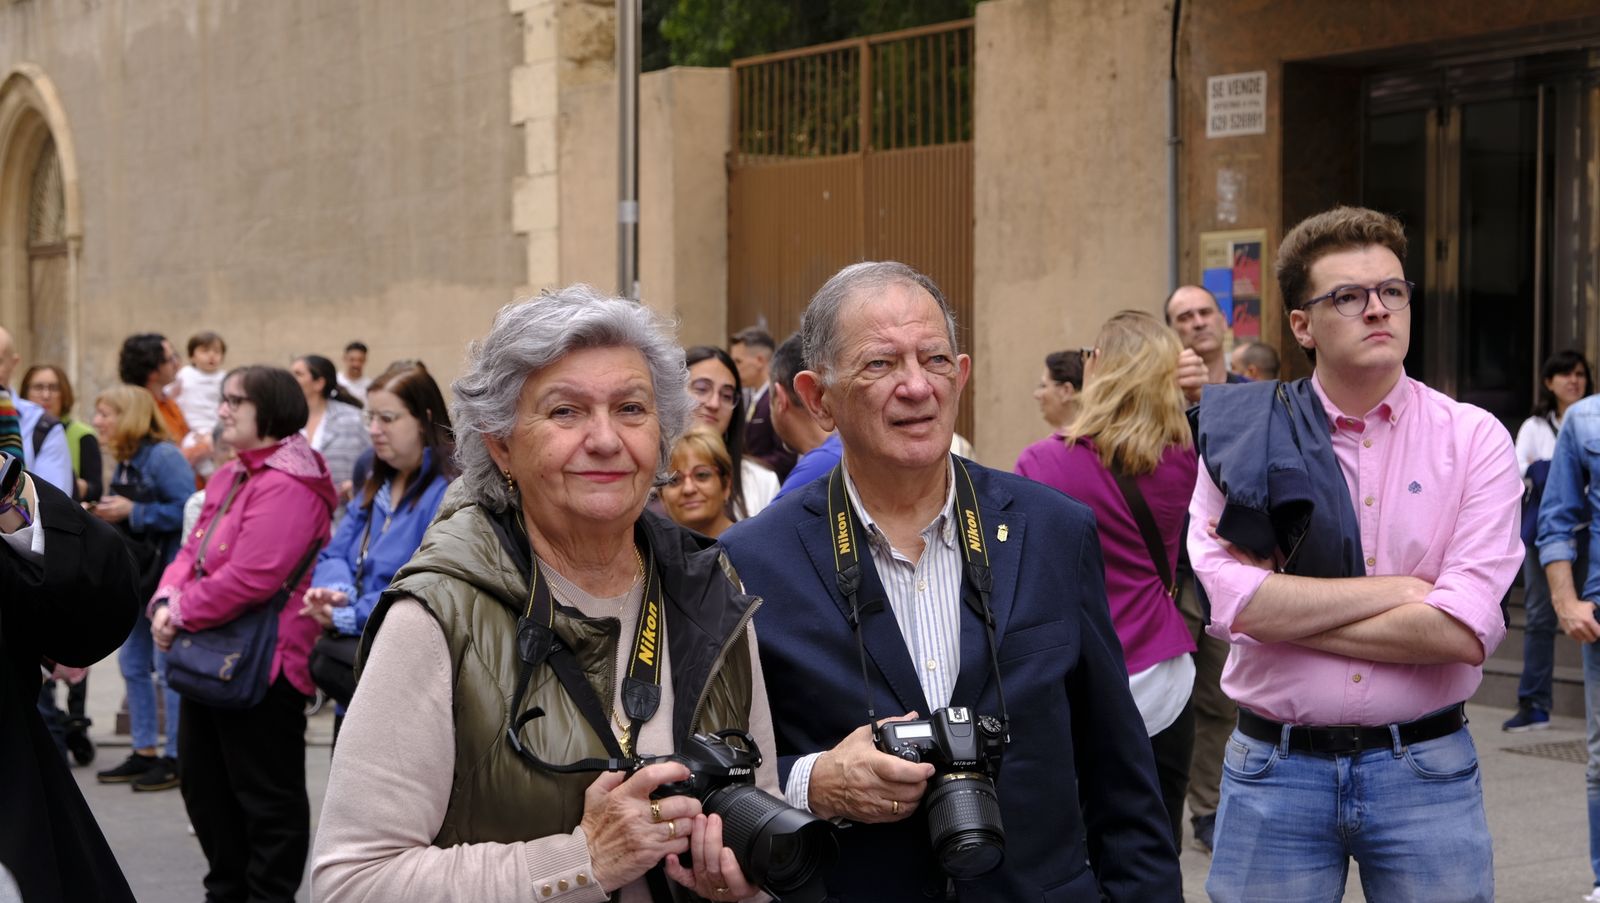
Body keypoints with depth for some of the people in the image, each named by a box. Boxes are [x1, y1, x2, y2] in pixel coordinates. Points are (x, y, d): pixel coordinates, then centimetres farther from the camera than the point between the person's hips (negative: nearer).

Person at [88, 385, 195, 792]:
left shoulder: (163, 456, -15)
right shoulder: (124, 462, 12)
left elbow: (187, 511, -25)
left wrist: (132, 512, -20)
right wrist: (105, 512, 3)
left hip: (166, 575, -10)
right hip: (135, 578, 10)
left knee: (168, 668, -4)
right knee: (132, 665, 13)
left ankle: (176, 758, 4)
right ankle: (144, 753, 23)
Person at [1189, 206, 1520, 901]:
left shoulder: (1475, 440, -2)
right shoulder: (1244, 438, -1)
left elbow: (1465, 631, -13)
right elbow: (1233, 602, -15)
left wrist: (1288, 611, -11)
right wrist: (1398, 589, -13)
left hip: (1424, 768, 0)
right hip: (1274, 771, 0)